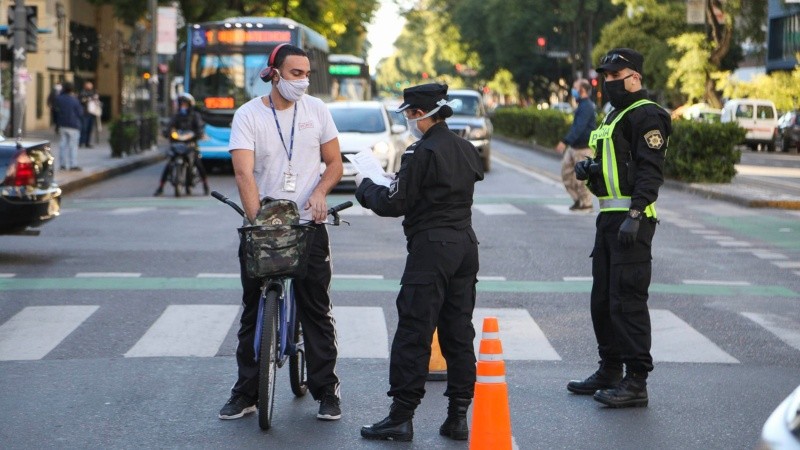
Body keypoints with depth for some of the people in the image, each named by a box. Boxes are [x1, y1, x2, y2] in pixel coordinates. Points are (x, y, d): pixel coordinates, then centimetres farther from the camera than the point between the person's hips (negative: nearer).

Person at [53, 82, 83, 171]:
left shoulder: (58, 99, -3)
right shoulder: (74, 101, -16)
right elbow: (80, 113, -9)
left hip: (62, 125, 5)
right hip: (73, 126, -5)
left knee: (63, 144, 10)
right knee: (73, 145, -1)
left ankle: (62, 164, 10)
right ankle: (73, 164, -2)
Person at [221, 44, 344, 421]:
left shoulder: (316, 110, 4)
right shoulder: (248, 115, -5)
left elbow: (334, 163, 9)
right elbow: (244, 172, -15)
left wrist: (320, 191, -12)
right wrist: (257, 219, -27)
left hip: (308, 225, 1)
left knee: (317, 312, 2)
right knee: (254, 313, 6)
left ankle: (326, 390, 11)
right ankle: (246, 393, 14)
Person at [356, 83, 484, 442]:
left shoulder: (422, 153, -14)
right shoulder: (466, 149, 12)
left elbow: (394, 204, -12)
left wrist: (364, 187, 7)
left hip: (431, 248, -8)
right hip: (465, 243, 8)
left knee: (413, 334, -4)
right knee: (459, 334, 10)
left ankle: (401, 417, -2)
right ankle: (458, 417, 12)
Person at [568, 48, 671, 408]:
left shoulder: (645, 115, -11)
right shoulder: (616, 114, 21)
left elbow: (651, 171, -19)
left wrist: (634, 216, -27)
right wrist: (588, 169, 9)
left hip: (631, 220, -10)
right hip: (609, 217, 10)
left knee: (628, 301, -11)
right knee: (603, 298, 15)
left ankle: (636, 383, -7)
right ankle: (610, 372, 26)